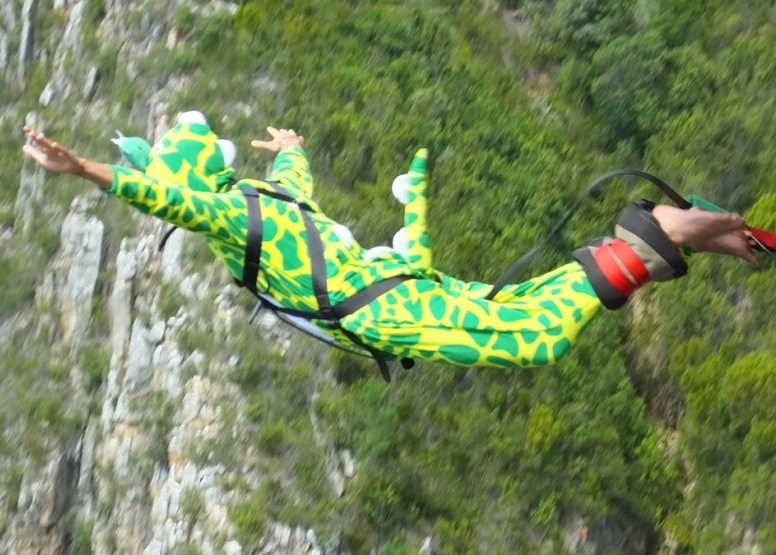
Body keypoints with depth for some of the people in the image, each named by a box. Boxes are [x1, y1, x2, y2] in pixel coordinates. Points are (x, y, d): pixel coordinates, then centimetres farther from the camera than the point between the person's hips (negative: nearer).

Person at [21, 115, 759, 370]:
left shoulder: (221, 211, -2)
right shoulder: (263, 192, 21)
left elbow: (160, 194, -21)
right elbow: (297, 174, 43)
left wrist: (81, 169, -28)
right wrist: (289, 147, 64)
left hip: (367, 308, -9)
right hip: (384, 274, 9)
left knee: (533, 338, -21)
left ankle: (655, 240, -26)